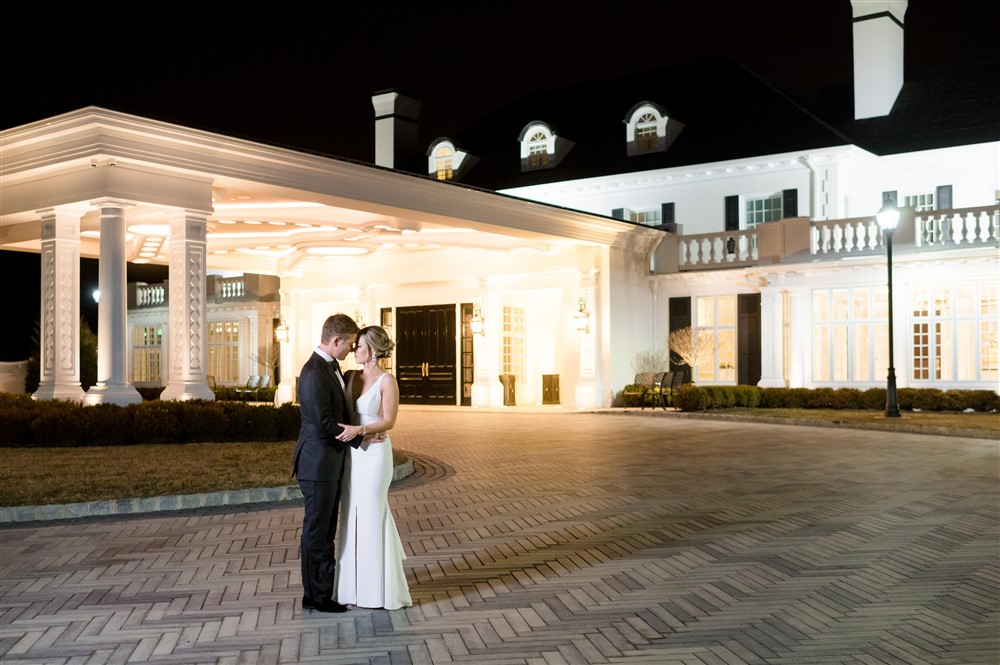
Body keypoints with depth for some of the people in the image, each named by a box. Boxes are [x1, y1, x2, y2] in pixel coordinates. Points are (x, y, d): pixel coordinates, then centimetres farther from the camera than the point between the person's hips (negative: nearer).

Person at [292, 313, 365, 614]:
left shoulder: (331, 367, 11)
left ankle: (326, 587, 30)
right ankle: (315, 596, 13)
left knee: (326, 530, 18)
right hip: (318, 464, -10)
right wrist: (361, 436, -13)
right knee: (316, 532, 2)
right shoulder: (314, 373, -21)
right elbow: (324, 424, -23)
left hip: (331, 464, 10)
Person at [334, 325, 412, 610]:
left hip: (374, 455, -7)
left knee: (372, 518, -1)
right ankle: (356, 584, 23)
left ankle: (379, 589, 12)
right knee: (353, 518, 11)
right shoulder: (351, 376, 9)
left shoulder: (387, 380, -10)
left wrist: (359, 429, -26)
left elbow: (388, 421, -14)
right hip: (351, 454, 7)